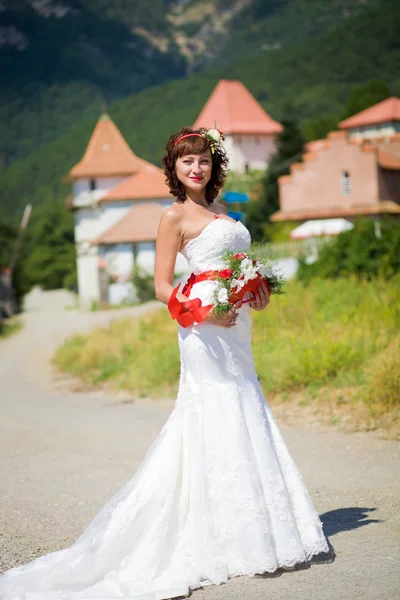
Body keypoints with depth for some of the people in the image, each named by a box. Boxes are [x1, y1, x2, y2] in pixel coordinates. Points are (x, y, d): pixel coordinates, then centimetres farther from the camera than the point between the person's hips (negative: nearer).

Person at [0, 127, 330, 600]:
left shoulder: (219, 210, 18)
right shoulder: (175, 215, -4)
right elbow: (162, 286, -8)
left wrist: (257, 292, 8)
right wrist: (202, 310, -22)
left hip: (235, 333, 8)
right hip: (205, 332, -8)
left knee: (246, 424, 11)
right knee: (216, 425, -6)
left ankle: (257, 533, 19)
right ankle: (227, 542, 1)